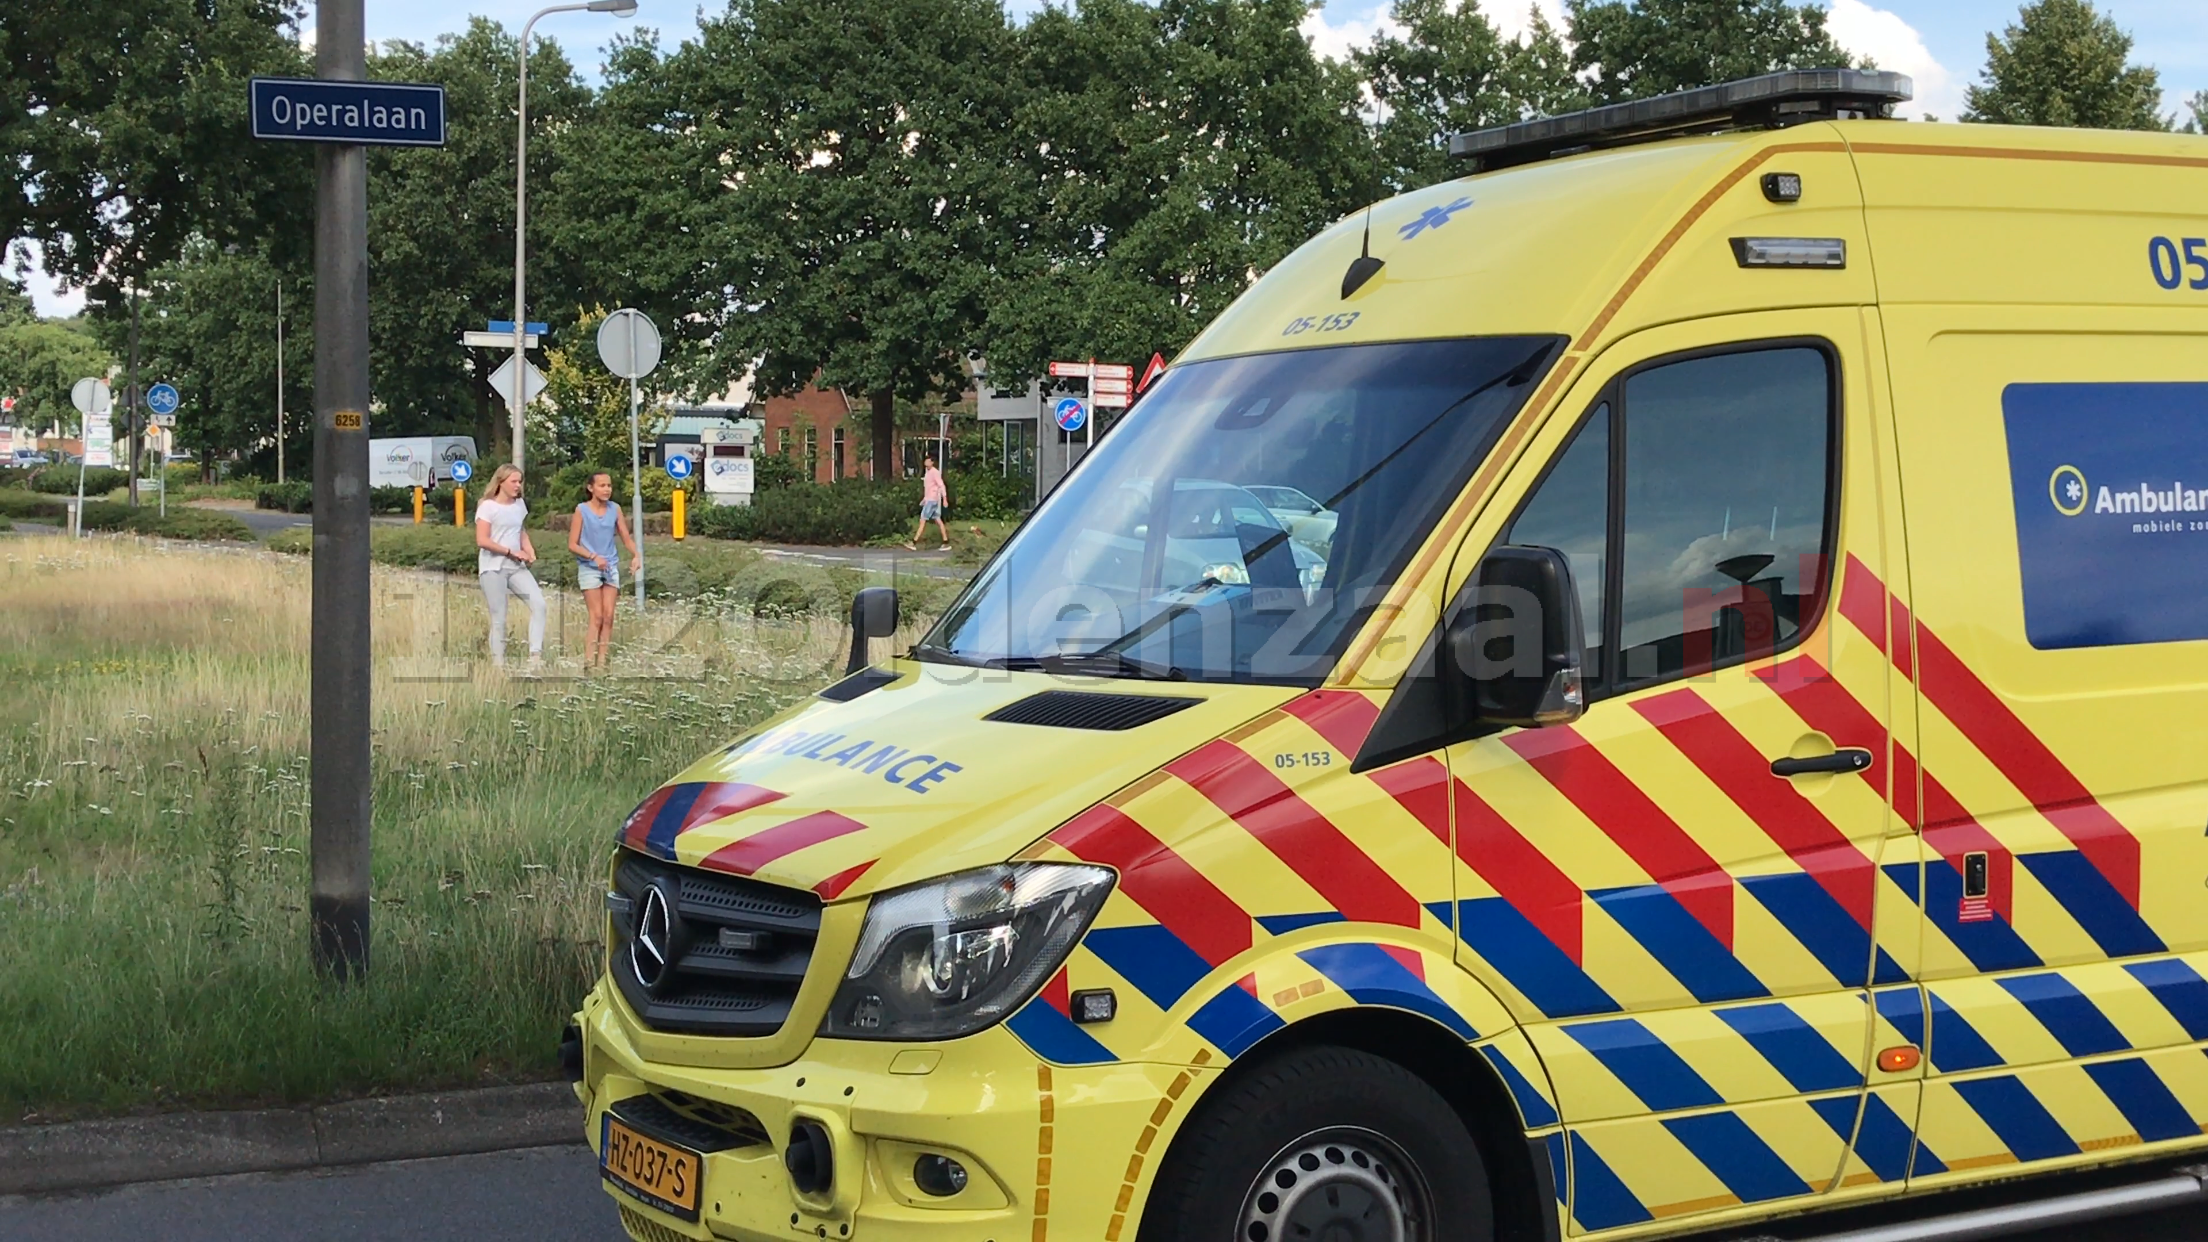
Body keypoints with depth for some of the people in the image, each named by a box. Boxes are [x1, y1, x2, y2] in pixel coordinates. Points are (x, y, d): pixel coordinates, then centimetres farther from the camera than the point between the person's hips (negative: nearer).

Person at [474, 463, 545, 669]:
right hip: (493, 568, -6)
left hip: (517, 567, 6)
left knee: (538, 603, -10)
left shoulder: (520, 505, 11)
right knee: (499, 618, -2)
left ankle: (536, 654, -9)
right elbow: (482, 541, -15)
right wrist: (511, 552, -15)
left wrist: (529, 550, 2)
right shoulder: (488, 507, -9)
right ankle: (498, 663, 6)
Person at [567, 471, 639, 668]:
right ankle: (589, 660, -6)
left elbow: (626, 538, 9)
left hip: (611, 567, 4)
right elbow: (572, 544, -6)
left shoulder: (615, 509, 5)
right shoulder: (582, 510, -6)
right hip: (589, 569, -4)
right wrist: (593, 556, -20)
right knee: (597, 616, -9)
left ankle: (602, 660, 3)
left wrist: (635, 555, -11)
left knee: (608, 616, 0)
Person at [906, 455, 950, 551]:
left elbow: (941, 486, -18)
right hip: (929, 499, 10)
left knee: (923, 520, -7)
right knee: (938, 520, 8)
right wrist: (924, 499, 22)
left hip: (932, 500, -10)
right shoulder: (927, 473, 15)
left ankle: (914, 542, -6)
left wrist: (945, 499, -23)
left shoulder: (934, 472, -14)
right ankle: (946, 542, 7)